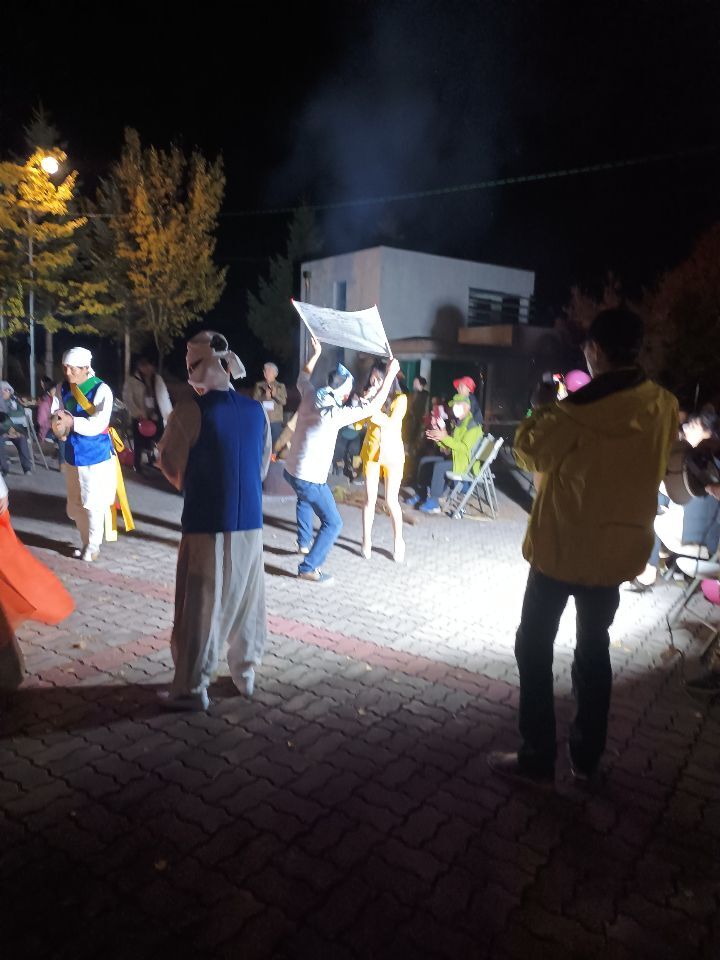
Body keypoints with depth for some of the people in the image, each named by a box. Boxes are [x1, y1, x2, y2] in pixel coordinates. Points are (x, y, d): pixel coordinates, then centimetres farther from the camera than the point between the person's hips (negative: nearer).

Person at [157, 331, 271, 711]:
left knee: (199, 607, 6)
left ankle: (191, 689, 17)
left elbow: (170, 465, -2)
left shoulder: (190, 411, -13)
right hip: (249, 523, 5)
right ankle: (245, 674, 31)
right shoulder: (257, 411, 2)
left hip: (206, 524, -5)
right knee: (246, 602, 17)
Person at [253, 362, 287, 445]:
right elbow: (254, 400, 1)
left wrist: (275, 395, -20)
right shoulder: (259, 385, 7)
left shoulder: (281, 386, 6)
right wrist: (265, 397, -15)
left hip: (276, 419, 0)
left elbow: (284, 401, -3)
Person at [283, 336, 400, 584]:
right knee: (333, 523, 2)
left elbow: (303, 376, 23)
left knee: (305, 500, 39)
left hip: (291, 470, 9)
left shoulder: (309, 396, -1)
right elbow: (373, 406, -18)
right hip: (311, 478, -8)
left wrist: (316, 353, 36)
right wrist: (390, 375, -12)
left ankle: (304, 542, 48)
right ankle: (308, 568, 3)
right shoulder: (335, 413, -22)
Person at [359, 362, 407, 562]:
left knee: (391, 500, 2)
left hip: (392, 453, -2)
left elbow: (392, 423, -22)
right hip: (371, 451, 2)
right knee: (370, 499, 4)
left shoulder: (400, 399, -9)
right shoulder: (369, 396, 0)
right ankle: (366, 540, 17)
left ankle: (398, 541, 19)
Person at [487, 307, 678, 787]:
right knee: (595, 649, 18)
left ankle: (537, 759, 15)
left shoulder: (580, 409, -19)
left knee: (534, 647, 8)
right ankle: (587, 757, 28)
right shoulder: (664, 408, -1)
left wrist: (542, 410, 8)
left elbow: (530, 453, -6)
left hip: (563, 546, -6)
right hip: (618, 548, 6)